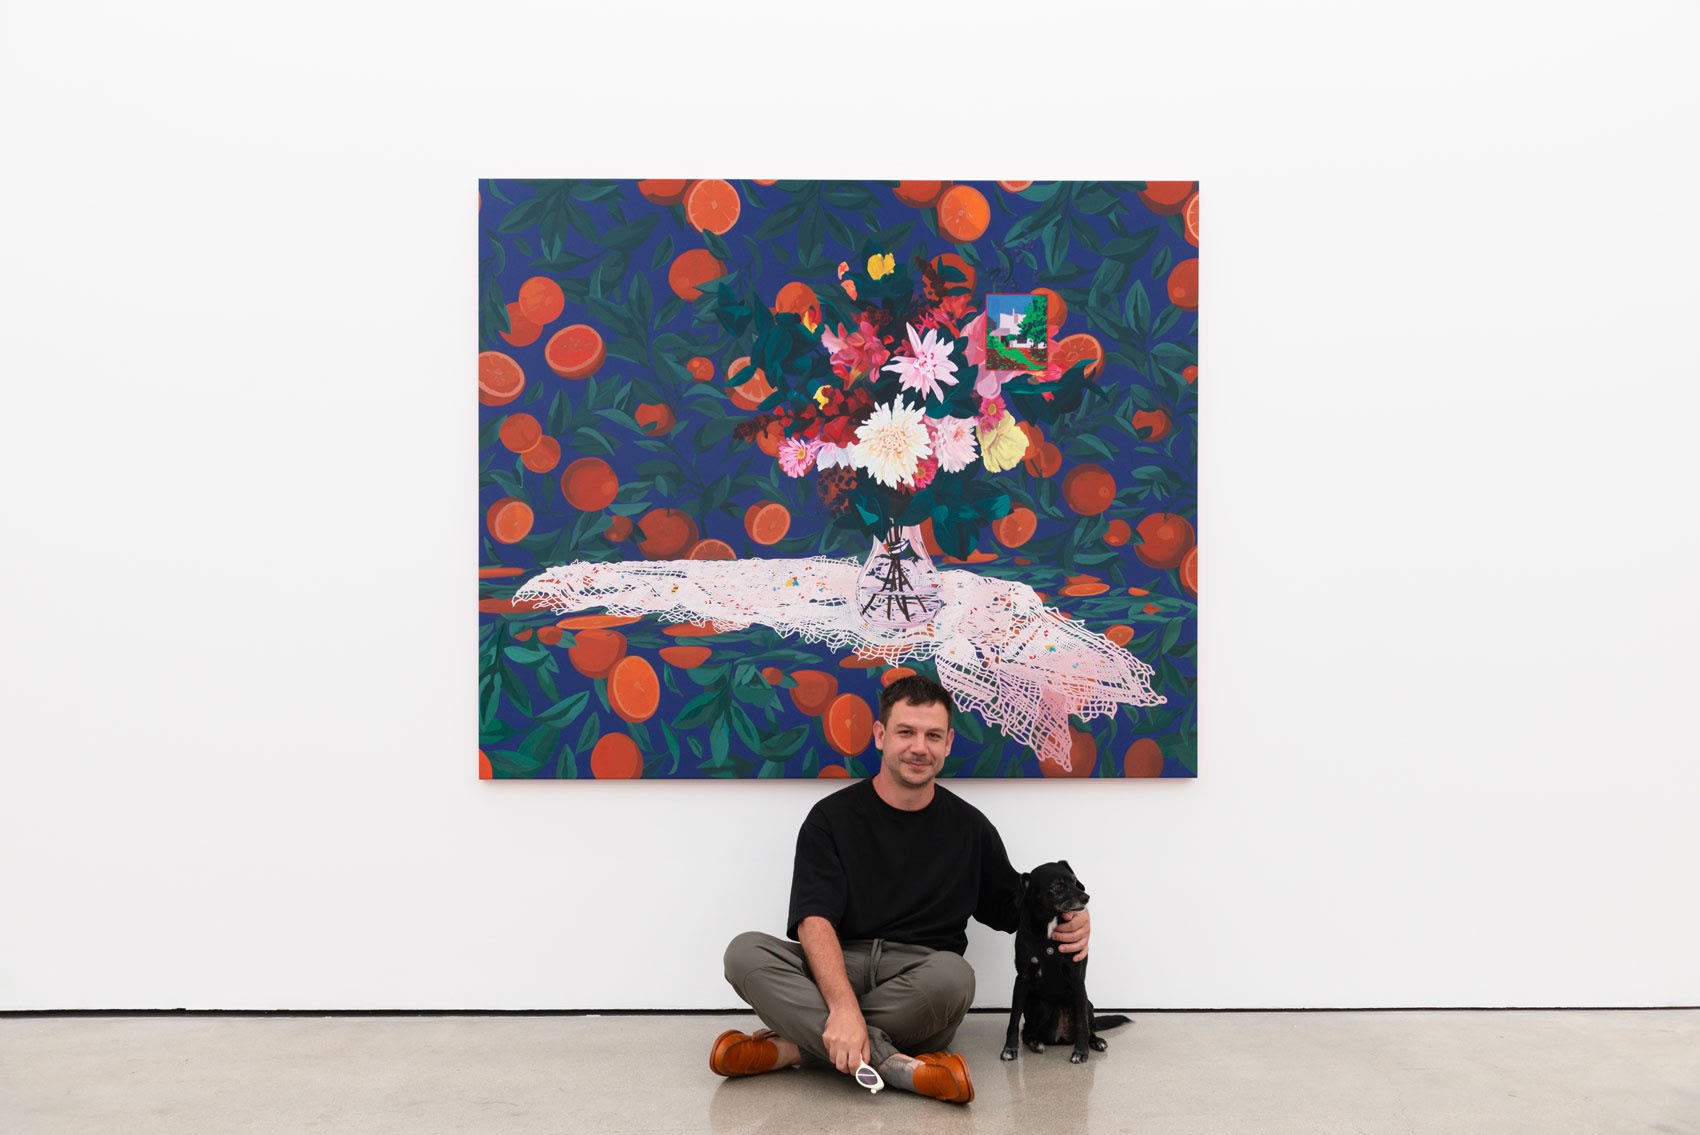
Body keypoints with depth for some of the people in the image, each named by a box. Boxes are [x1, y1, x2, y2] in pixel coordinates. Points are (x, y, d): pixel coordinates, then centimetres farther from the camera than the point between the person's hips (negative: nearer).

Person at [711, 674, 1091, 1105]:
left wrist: (1066, 921, -5)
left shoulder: (969, 827, 10)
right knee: (746, 952, -28)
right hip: (836, 969, 0)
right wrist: (843, 1004, -30)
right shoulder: (832, 817, 1)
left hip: (918, 981, 1)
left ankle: (797, 1045, -24)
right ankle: (894, 1065, -37)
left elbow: (1013, 906, 20)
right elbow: (814, 921, -11)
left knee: (952, 974, -35)